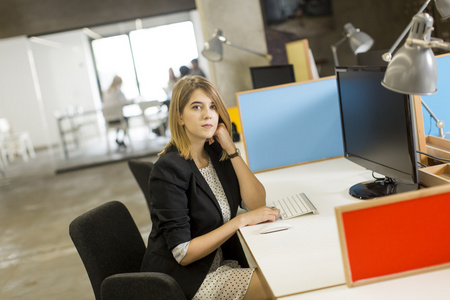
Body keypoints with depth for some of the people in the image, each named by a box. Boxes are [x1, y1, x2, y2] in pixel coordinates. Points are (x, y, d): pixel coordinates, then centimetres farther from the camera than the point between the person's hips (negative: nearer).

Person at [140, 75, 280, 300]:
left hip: (219, 262, 7)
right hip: (181, 277, -7)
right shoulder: (168, 169, -20)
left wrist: (231, 149, -12)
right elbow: (183, 253, -21)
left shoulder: (216, 153, 2)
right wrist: (241, 220, -21)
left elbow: (257, 203, -6)